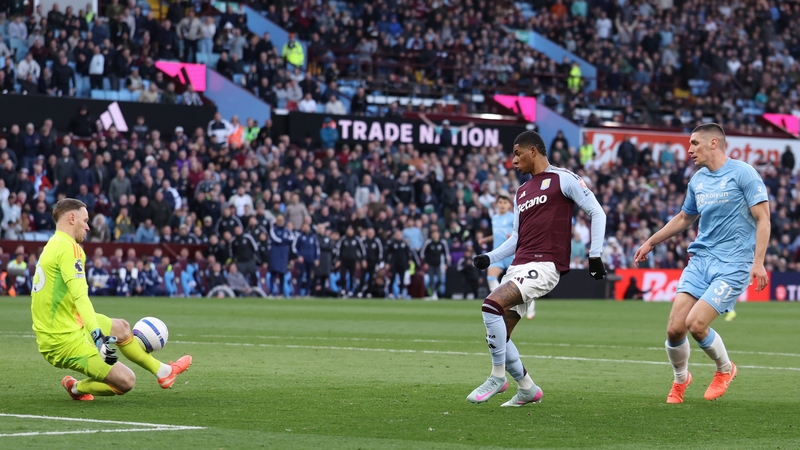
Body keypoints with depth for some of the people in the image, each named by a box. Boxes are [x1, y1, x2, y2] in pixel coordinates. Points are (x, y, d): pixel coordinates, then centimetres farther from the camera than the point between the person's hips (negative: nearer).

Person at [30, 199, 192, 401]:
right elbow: (80, 296, -31)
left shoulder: (53, 245, 12)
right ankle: (77, 389, 13)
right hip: (65, 340, -10)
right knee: (126, 381, -10)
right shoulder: (68, 247, -18)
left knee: (121, 328, 29)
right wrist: (98, 336, -40)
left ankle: (163, 371, 42)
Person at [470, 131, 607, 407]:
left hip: (545, 265, -8)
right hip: (519, 266, 8)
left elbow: (596, 213, 0)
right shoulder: (521, 192, 23)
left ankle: (498, 377, -12)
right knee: (497, 336, 2)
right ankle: (527, 389, 19)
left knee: (492, 305, -26)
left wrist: (595, 255, -6)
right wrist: (489, 258, 10)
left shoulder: (563, 179, 1)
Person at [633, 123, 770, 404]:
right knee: (674, 328, -6)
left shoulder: (743, 173, -7)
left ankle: (725, 369, 12)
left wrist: (758, 262, -19)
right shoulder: (697, 180, 13)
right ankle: (680, 379, 22)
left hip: (732, 265, -6)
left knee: (696, 324, -18)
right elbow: (684, 218, 30)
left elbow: (762, 218, -10)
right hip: (700, 260, 6)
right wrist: (651, 242, 33)